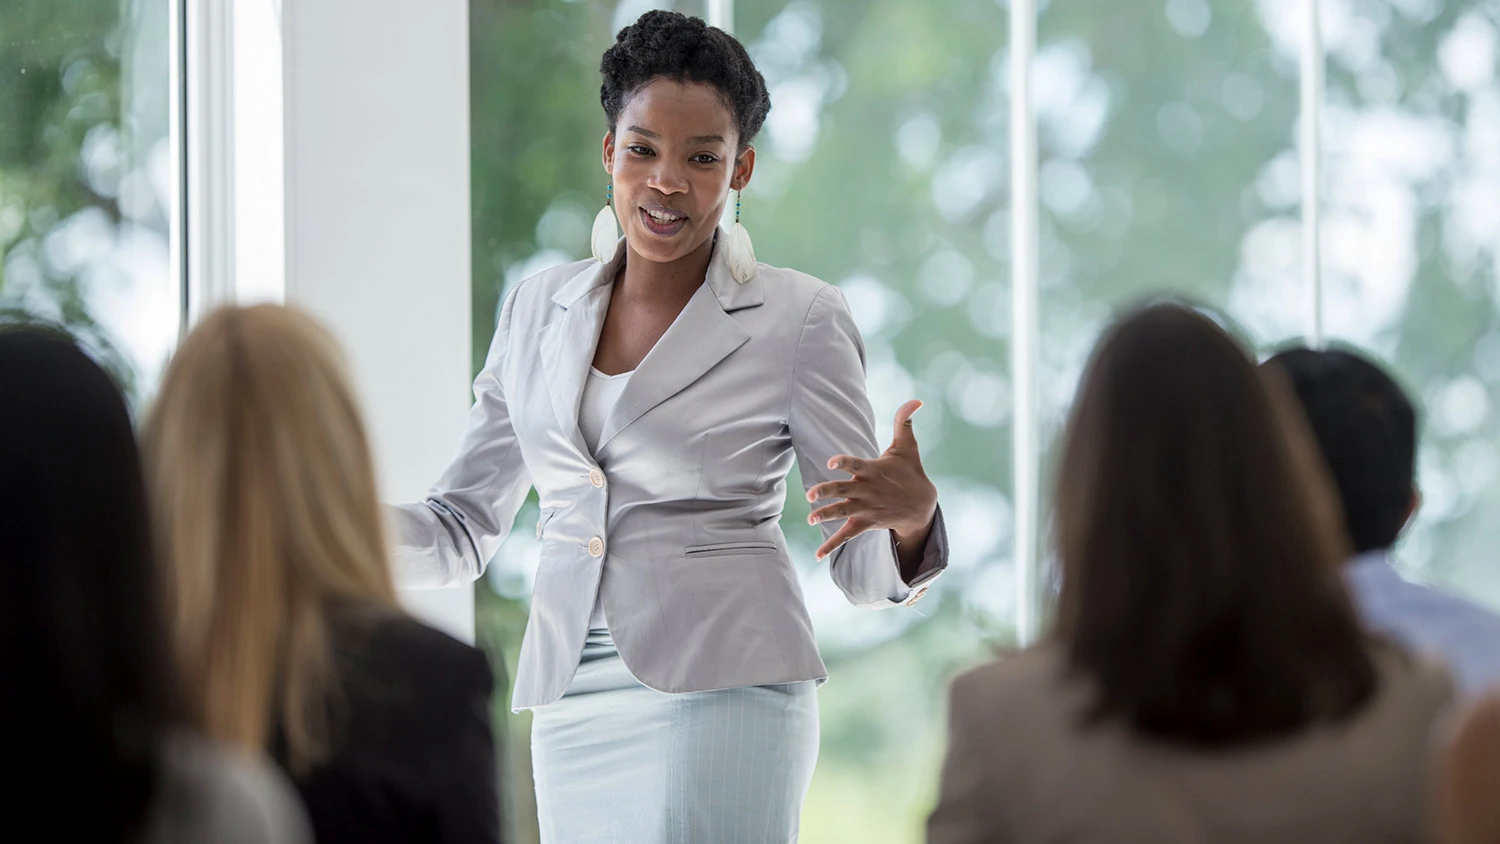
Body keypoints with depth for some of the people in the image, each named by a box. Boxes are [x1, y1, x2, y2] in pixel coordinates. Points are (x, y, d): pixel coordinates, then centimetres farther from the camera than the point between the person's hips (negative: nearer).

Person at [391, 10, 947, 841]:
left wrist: (910, 513, -24)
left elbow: (864, 570, -1)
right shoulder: (539, 309, 12)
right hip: (573, 706, 5)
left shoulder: (797, 320, -1)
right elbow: (461, 529, 17)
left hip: (721, 690, -5)